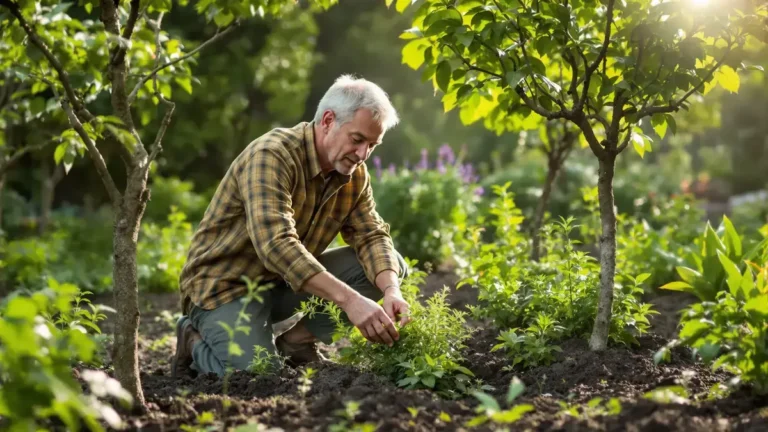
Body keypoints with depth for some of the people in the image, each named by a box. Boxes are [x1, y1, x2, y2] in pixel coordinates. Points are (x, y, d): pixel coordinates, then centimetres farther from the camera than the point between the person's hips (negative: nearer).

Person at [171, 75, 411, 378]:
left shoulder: (354, 173, -1)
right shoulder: (271, 156, -26)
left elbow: (371, 237, -5)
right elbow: (276, 245, -39)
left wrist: (391, 290, -27)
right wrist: (350, 300, -46)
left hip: (287, 282, 7)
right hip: (227, 284, -7)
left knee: (389, 264, -7)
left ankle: (296, 340, -2)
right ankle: (197, 342, 4)